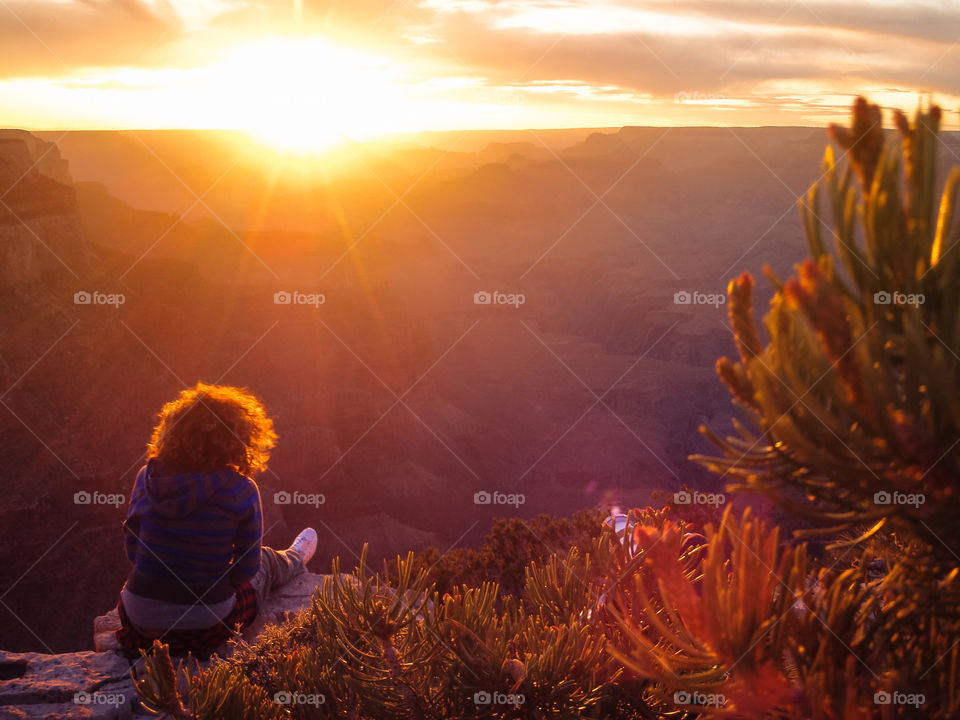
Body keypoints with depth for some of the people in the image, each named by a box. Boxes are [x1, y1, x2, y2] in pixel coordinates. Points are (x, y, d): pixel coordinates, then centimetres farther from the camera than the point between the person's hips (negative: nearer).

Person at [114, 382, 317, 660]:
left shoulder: (147, 476, -8)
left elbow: (132, 549, 2)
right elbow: (246, 570, -8)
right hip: (205, 628, -3)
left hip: (140, 618, 3)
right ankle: (295, 560, 64)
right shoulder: (241, 491, -16)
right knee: (265, 560, 29)